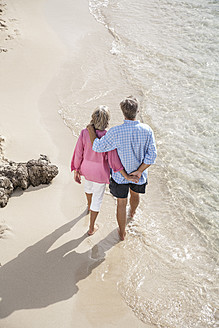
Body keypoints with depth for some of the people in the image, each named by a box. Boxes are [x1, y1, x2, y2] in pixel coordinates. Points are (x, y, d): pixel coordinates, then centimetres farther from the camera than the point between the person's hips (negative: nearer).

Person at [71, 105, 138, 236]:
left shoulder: (84, 133, -22)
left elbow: (78, 154, -12)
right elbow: (113, 159, -26)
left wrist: (76, 171, 2)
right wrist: (126, 176, -18)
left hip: (86, 168, 3)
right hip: (100, 172, -3)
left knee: (88, 186, 36)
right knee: (97, 198, 18)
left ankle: (89, 205, 68)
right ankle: (92, 228, 33)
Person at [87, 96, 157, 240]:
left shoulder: (116, 132, -30)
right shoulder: (147, 130, -20)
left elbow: (98, 147, -20)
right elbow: (151, 155, -19)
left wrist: (91, 130, -6)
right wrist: (139, 172, -16)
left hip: (120, 174, -3)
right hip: (139, 172, 3)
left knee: (121, 203, 17)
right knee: (135, 193, 34)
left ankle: (122, 233, 34)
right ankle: (133, 212, 65)